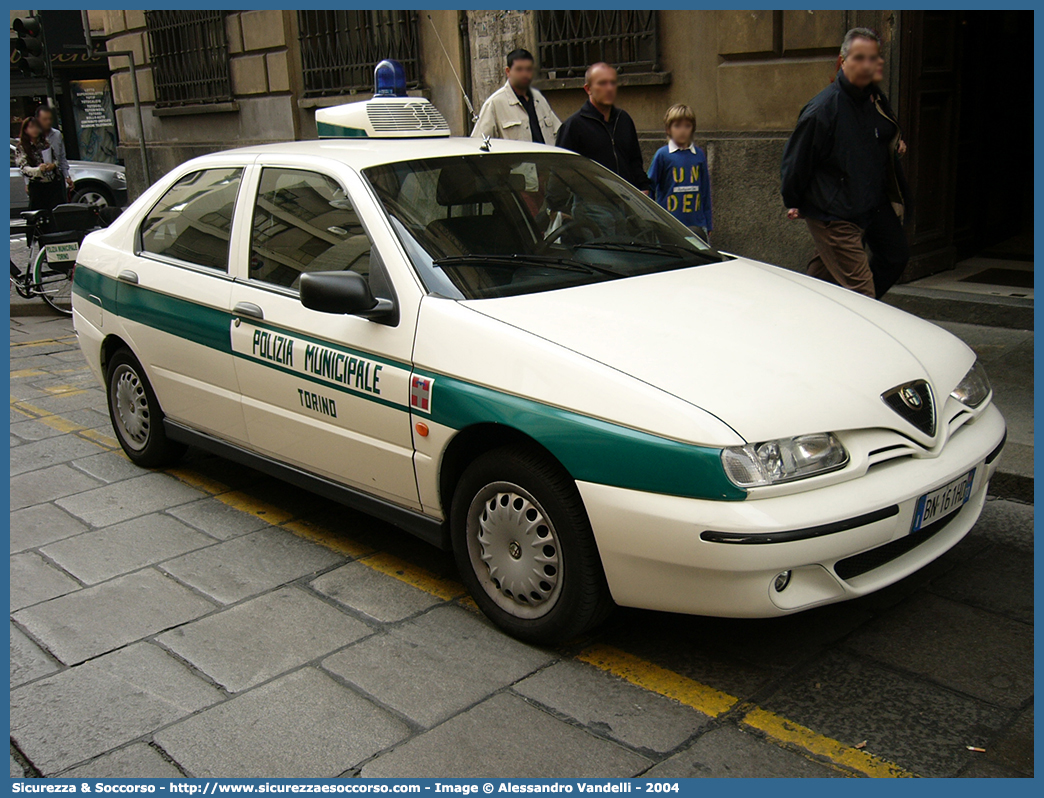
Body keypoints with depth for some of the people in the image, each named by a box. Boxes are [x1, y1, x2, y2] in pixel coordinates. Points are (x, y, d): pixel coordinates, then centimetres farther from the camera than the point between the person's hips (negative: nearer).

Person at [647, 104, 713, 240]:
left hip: (697, 225, 3)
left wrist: (708, 225, 13)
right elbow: (650, 187, 3)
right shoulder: (662, 154, -2)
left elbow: (705, 191, 13)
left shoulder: (699, 155, 7)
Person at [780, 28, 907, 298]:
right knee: (861, 291, -11)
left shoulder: (875, 103, 8)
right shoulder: (823, 108, -14)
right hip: (832, 218, -7)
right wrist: (794, 203, 2)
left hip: (866, 213, 7)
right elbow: (795, 162, -7)